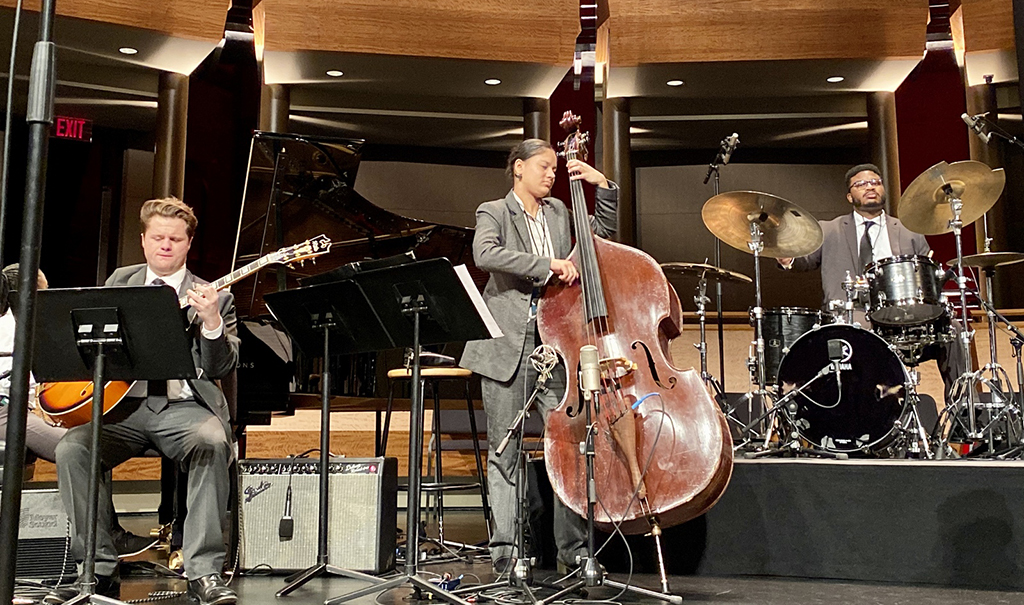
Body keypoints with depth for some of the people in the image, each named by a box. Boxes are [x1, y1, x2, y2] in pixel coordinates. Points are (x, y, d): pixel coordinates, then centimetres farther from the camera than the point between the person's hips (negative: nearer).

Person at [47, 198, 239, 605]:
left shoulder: (213, 298, 7)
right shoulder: (119, 282, 18)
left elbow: (222, 368, -2)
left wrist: (211, 321, -20)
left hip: (183, 406, -3)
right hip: (122, 403, 3)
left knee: (213, 442, -34)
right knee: (71, 447, -24)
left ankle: (204, 572, -28)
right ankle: (98, 570, -11)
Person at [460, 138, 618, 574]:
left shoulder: (559, 212, 18)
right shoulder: (494, 212, 3)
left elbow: (604, 228, 30)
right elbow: (485, 254, -18)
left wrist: (602, 185, 15)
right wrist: (547, 265, -22)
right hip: (507, 344, -4)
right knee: (505, 452, 2)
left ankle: (573, 548, 11)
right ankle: (506, 551, 12)